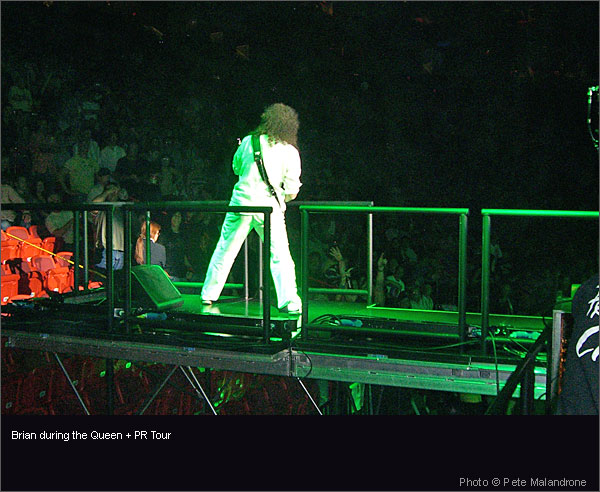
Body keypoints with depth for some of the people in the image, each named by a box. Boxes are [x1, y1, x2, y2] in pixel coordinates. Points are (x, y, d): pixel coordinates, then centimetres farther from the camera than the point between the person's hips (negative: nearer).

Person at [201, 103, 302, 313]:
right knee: (280, 256, 3)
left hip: (242, 200, 2)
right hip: (269, 206, -2)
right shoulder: (290, 152, -1)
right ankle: (289, 300, -6)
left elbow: (236, 168, 19)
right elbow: (291, 191, 0)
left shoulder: (248, 141, 4)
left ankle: (209, 294, 24)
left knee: (225, 250, 14)